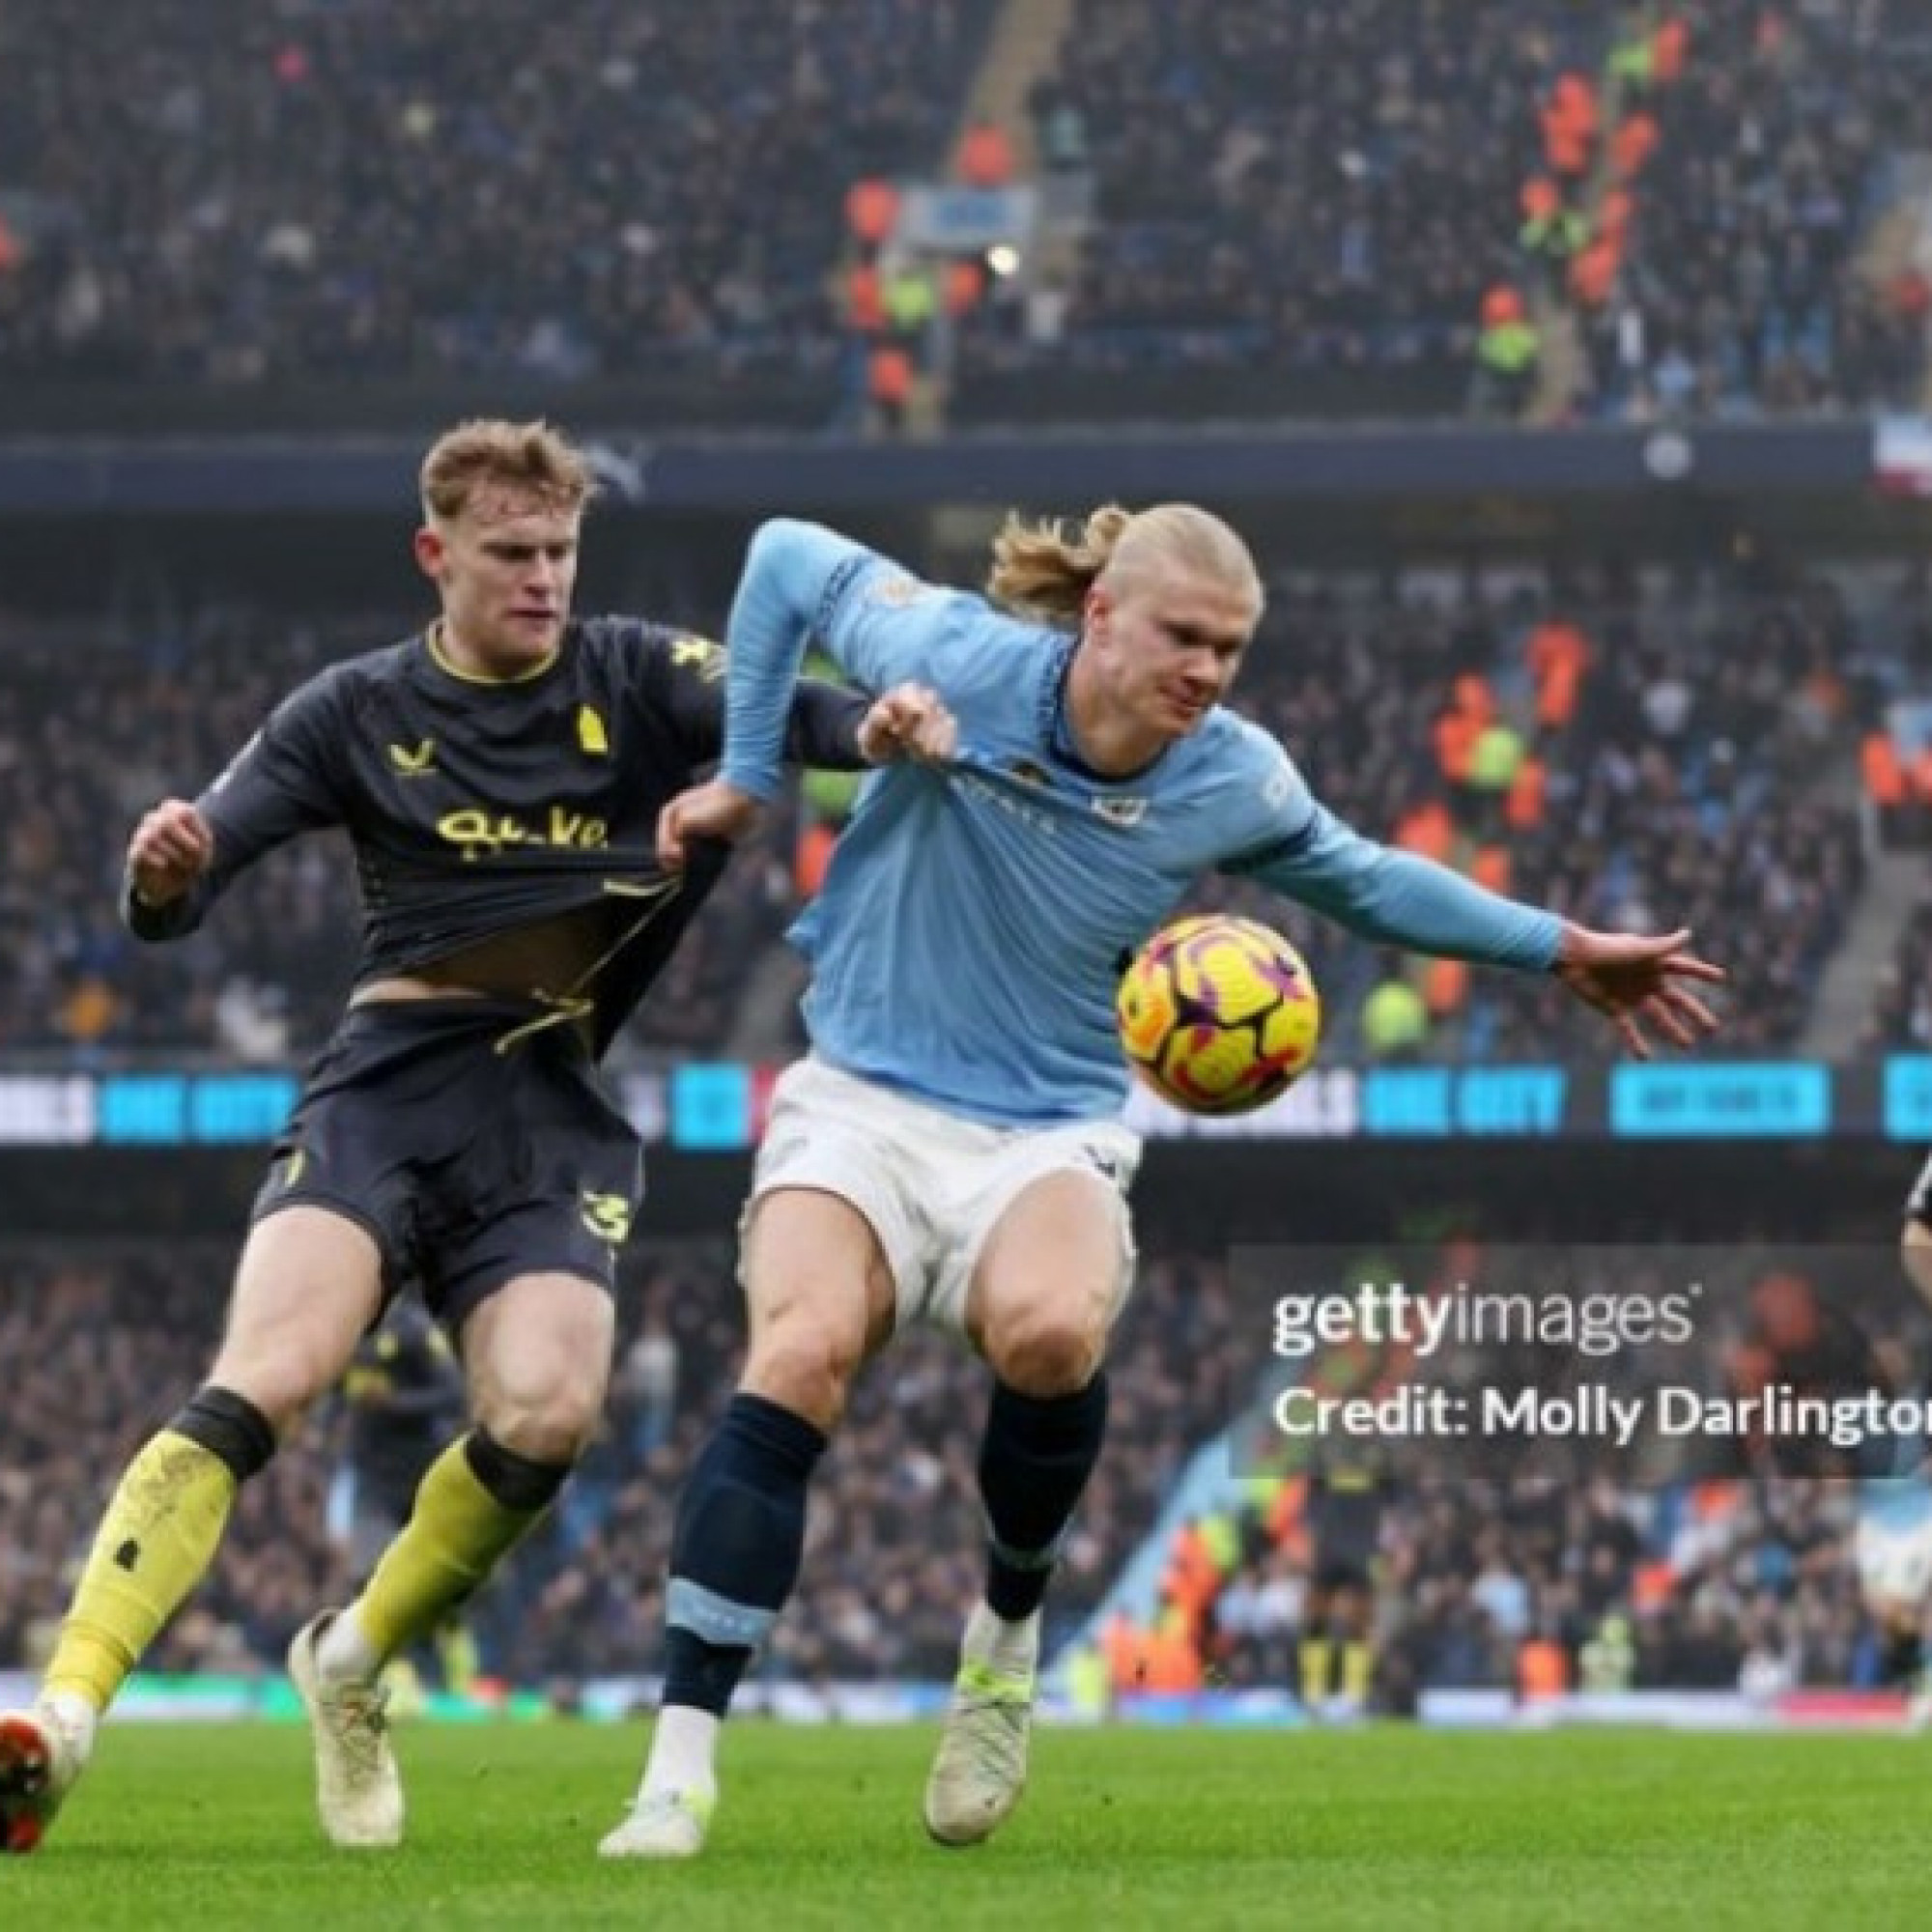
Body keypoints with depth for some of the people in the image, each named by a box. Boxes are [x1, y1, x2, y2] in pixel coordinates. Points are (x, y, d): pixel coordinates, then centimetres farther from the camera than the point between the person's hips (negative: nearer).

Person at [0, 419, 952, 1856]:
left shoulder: (633, 679, 8)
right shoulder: (360, 713, 7)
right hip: (391, 1080, -1)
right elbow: (177, 895, 1)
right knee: (267, 1381, -23)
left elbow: (773, 713, -10)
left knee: (545, 1412, -22)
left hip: (557, 1106, 1)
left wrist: (872, 727, -33)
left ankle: (357, 1663, 6)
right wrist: (164, 873, -24)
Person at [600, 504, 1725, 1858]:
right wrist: (745, 779, 5)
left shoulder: (1235, 781, -2)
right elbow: (789, 557, 5)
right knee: (800, 1357, -31)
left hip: (1048, 1135, 1)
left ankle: (1009, 1634, -4)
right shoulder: (958, 665, -11)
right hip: (862, 1101, -1)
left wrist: (1561, 950, 20)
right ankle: (682, 1766, -29)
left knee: (1051, 1331, -35)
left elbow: (1363, 880, 18)